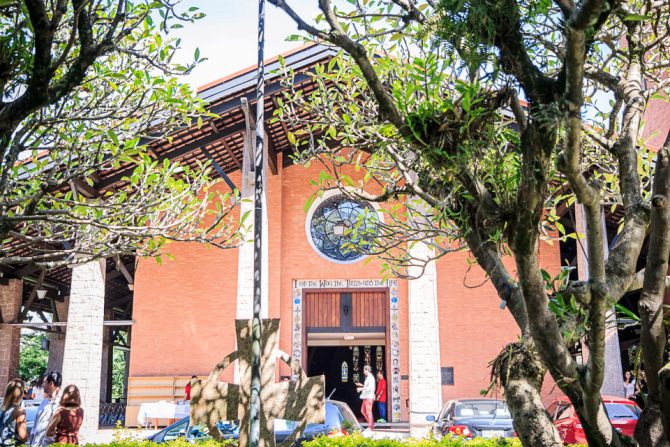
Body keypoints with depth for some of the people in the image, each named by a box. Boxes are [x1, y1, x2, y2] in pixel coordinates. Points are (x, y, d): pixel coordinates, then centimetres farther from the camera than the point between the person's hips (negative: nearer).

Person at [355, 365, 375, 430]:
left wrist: (361, 388, -21)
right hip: (366, 397, 11)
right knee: (363, 410, 13)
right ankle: (371, 424, 18)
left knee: (368, 411, -8)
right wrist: (361, 385, 21)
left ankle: (370, 426, -3)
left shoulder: (371, 378, -13)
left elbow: (370, 387, -22)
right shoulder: (368, 377, 18)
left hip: (369, 397, -11)